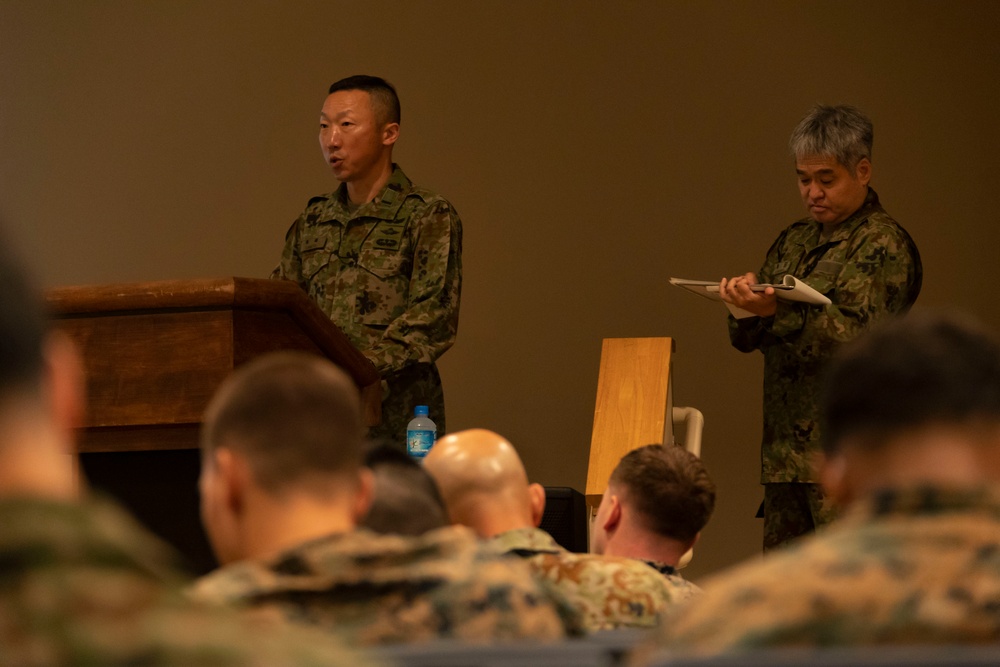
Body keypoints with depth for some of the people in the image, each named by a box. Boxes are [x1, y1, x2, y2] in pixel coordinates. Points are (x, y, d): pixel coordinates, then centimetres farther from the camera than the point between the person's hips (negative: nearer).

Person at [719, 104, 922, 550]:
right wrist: (747, 306, -6)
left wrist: (779, 311, -28)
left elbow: (857, 338, -17)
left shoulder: (883, 244, -4)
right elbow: (747, 339, 17)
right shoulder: (794, 241, 18)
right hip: (784, 453, 7)